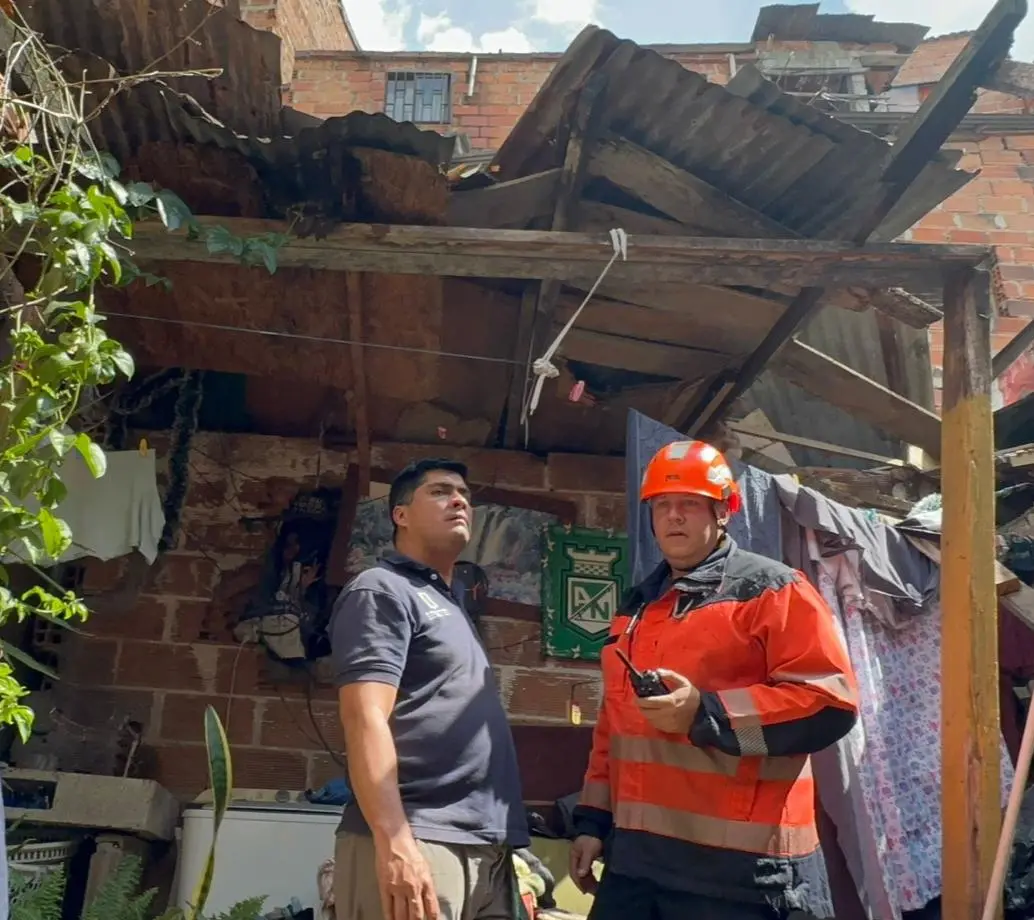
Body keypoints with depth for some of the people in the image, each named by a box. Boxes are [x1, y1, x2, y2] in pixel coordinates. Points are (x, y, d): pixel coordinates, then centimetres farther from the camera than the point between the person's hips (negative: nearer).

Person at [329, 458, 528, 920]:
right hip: (418, 845, -8)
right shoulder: (382, 590, -4)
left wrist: (506, 841, 17)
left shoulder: (450, 606, 22)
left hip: (486, 849, 8)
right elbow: (365, 719, -16)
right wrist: (394, 843, -26)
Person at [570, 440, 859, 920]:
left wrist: (706, 714, -21)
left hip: (737, 863, -6)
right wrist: (593, 820, 16)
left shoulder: (774, 591, -5)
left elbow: (830, 703, -15)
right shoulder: (637, 606, 17)